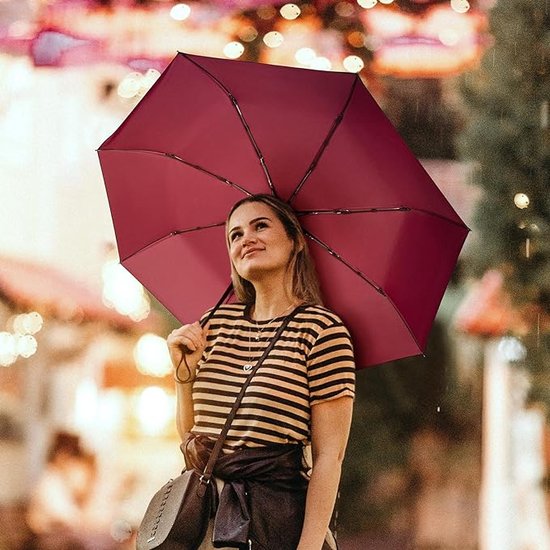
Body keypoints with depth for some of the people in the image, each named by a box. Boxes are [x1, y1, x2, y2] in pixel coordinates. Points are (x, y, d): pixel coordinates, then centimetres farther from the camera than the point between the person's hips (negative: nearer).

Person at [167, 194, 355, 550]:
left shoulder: (323, 330, -8)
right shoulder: (216, 324, 10)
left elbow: (329, 457, -12)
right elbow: (191, 435, 14)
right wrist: (184, 372, -2)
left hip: (277, 521, -5)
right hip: (203, 517, 5)